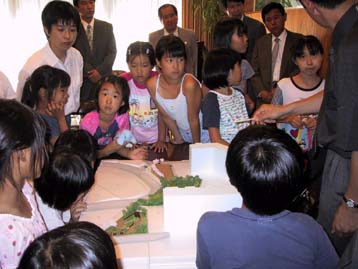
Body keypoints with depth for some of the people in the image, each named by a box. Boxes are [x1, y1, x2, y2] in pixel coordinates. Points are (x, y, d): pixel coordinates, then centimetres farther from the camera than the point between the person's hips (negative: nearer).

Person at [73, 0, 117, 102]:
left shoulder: (107, 27, 11)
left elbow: (112, 52, 4)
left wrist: (99, 71, -11)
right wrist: (89, 73, -13)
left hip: (104, 80, 2)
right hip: (82, 83, -2)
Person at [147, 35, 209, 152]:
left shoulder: (189, 83, -32)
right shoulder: (152, 85, -18)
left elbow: (193, 119, -23)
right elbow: (164, 114, -3)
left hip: (203, 133, -4)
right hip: (183, 133, 4)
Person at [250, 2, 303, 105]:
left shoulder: (298, 40, 5)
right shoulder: (260, 43, 14)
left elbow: (301, 69, -3)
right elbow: (254, 72, 10)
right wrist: (262, 92, -6)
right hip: (264, 98, 2)